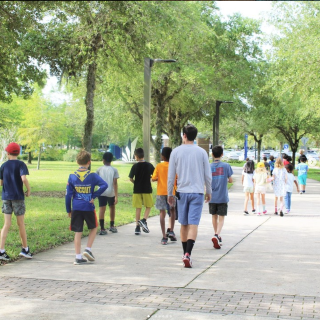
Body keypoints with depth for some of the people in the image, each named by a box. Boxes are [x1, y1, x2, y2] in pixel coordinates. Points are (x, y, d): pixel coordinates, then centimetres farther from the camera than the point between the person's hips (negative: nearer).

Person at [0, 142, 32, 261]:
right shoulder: (21, 164, -6)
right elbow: (24, 178, -21)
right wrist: (29, 190, -7)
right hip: (18, 197, -3)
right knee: (21, 224, 8)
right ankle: (25, 249, 19)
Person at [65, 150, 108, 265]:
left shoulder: (72, 176, -1)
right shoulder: (92, 175, -5)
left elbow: (68, 194, 1)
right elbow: (104, 185, -18)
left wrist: (68, 210, 9)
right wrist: (94, 196, -9)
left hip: (76, 208, 2)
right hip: (89, 207, -2)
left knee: (78, 232, 6)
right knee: (93, 228, 20)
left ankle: (78, 257, 5)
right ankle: (88, 249, 8)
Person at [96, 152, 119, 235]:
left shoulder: (99, 169, 3)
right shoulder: (114, 170, 0)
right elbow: (115, 183, -7)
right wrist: (116, 196, -8)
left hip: (101, 192, -1)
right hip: (111, 192, 1)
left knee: (102, 209, -5)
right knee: (112, 207, 21)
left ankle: (102, 229, -13)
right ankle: (112, 226, 30)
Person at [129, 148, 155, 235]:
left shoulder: (135, 166, -5)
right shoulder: (149, 165, -2)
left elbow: (131, 178, -5)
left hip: (137, 189, 0)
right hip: (147, 189, 0)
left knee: (138, 208, 5)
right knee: (148, 206, 13)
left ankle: (137, 227, 5)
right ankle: (144, 220, -10)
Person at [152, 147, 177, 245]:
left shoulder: (159, 166, -4)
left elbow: (153, 179, -6)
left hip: (161, 192, -1)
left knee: (162, 213, 0)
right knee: (172, 211, 22)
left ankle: (164, 237, -4)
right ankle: (170, 230, 6)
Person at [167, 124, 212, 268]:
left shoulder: (176, 152, 0)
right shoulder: (202, 152, 0)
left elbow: (171, 176, 2)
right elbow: (208, 175, 3)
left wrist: (170, 194, 12)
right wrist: (209, 192, 17)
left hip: (182, 192, 1)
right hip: (197, 192, -1)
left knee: (184, 224, 13)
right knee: (193, 224, -5)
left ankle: (185, 253, 22)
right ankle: (188, 254, -20)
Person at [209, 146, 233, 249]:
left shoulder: (209, 167, -2)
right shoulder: (226, 166, -5)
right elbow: (230, 180, 2)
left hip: (212, 197, 2)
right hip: (223, 197, -2)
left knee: (214, 217, 18)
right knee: (221, 218, 0)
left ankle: (217, 236, 30)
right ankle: (216, 235, -23)